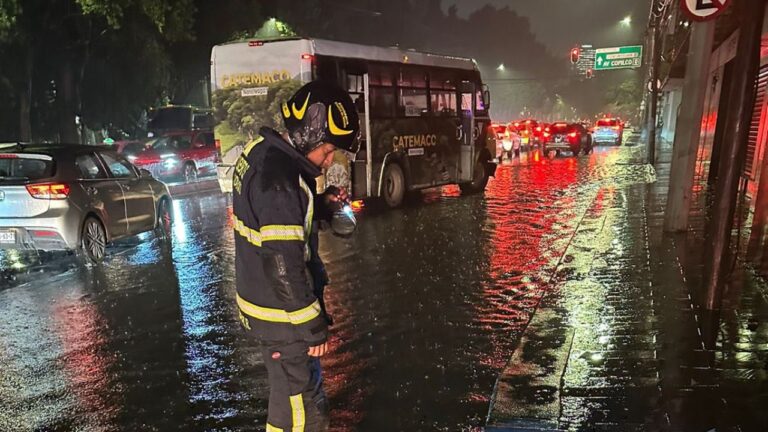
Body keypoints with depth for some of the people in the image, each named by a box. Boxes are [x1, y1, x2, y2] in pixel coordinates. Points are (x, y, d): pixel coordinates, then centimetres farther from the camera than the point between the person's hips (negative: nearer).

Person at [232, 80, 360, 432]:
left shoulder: (261, 153, 2)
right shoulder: (279, 180, -28)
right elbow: (284, 267, -27)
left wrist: (322, 205, 1)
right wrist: (314, 328, -18)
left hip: (261, 298, 10)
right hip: (284, 314, -10)